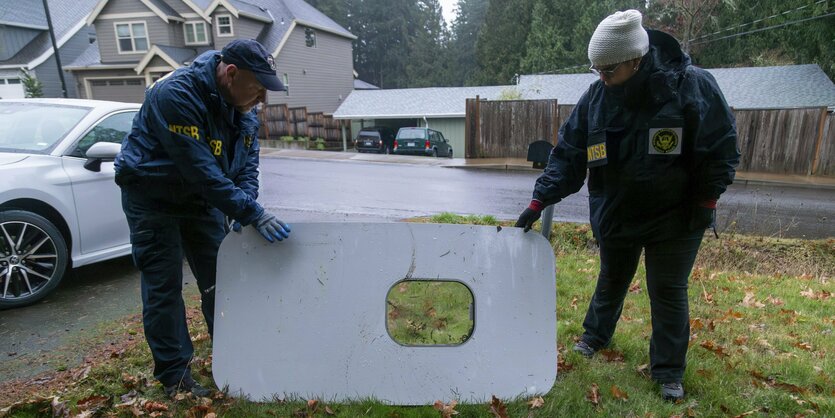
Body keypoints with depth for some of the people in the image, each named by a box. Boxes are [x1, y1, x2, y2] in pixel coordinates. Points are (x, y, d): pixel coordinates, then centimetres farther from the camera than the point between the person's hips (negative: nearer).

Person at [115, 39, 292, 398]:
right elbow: (202, 170, -35)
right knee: (164, 286, -2)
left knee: (218, 279, 9)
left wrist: (244, 206, -20)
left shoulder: (242, 105, -6)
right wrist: (252, 214, -35)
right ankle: (174, 375, 11)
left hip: (203, 198, 7)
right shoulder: (176, 95, -30)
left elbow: (248, 162, -3)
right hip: (154, 199, -6)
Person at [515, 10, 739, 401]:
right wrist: (540, 200, -12)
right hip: (615, 215, 3)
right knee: (611, 281, 20)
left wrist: (706, 201, -10)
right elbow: (568, 154, -7)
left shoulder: (693, 85, -18)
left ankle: (669, 372, 25)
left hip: (675, 218, -2)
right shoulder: (595, 97, -10)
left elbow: (721, 148, -9)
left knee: (668, 292, 7)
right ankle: (595, 336, 44)